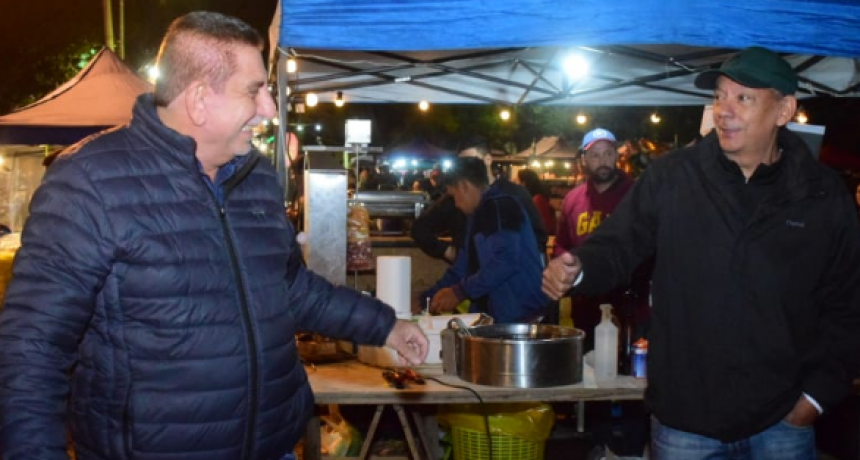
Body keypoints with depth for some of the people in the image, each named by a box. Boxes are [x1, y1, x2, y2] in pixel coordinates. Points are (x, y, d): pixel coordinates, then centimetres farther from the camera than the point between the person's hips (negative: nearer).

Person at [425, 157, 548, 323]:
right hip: (496, 315, 9)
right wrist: (428, 298, 16)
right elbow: (462, 268, 22)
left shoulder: (501, 206, -13)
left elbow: (504, 263, -25)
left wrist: (459, 292, -19)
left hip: (521, 315, -9)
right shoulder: (478, 215, 17)